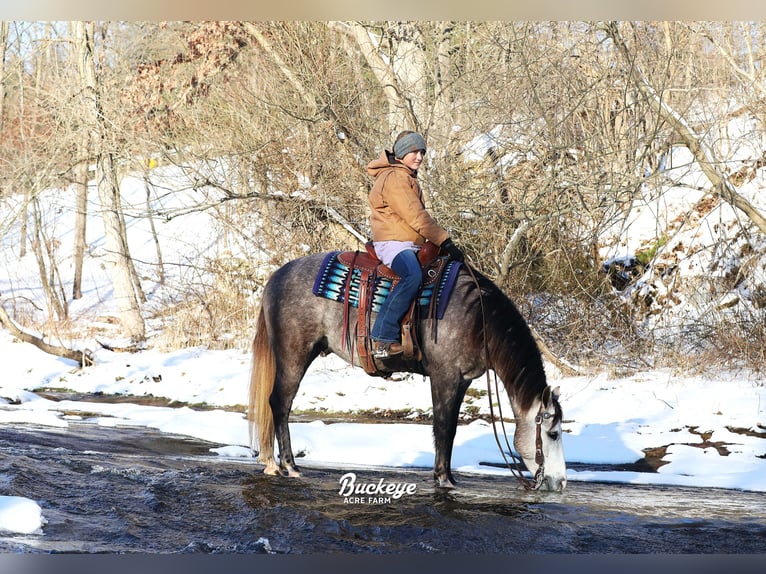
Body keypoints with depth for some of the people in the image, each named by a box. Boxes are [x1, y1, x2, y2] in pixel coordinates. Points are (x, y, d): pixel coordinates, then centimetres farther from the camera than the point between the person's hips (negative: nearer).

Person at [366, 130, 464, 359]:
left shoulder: (408, 177, 23)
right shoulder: (394, 178, -11)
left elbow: (417, 216, 25)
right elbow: (416, 216, -18)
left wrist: (443, 242, 15)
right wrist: (445, 241, -18)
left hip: (411, 245, 11)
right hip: (393, 243, -11)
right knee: (412, 276, -37)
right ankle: (383, 339, -39)